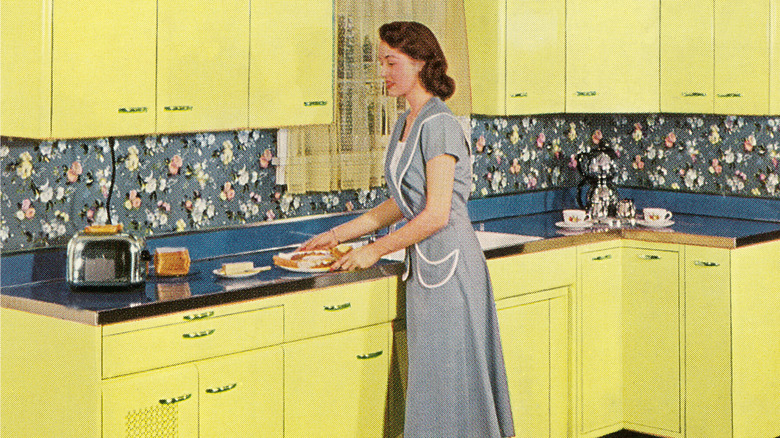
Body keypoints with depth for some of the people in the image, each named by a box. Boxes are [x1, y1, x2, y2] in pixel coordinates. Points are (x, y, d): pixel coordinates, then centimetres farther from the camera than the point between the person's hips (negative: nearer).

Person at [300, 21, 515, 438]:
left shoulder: (439, 125, -16)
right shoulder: (405, 123, 12)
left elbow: (436, 215, -20)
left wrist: (375, 250, -12)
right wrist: (340, 233, 16)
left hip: (449, 263, -9)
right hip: (425, 264, 9)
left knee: (447, 379, -1)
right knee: (429, 378, 14)